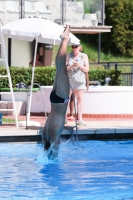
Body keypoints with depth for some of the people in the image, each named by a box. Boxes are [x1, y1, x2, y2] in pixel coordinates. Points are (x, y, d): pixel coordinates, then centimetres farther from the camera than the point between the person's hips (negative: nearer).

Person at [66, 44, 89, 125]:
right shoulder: (68, 56, 7)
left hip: (79, 80, 0)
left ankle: (80, 119, -1)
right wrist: (71, 66, -15)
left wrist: (79, 65, -14)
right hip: (69, 80, 0)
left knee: (80, 99, -2)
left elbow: (87, 69, 2)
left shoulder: (84, 56, 6)